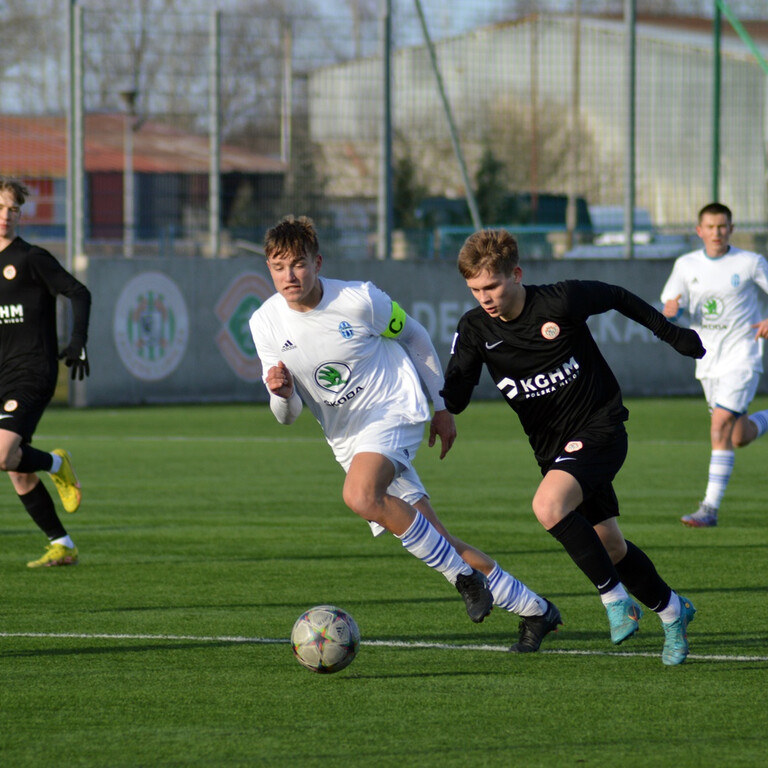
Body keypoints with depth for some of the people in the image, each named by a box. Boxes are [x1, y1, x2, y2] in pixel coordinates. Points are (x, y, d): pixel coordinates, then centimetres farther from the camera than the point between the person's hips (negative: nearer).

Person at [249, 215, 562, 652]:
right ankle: (535, 611, 17)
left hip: (395, 413, -5)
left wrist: (442, 406, 10)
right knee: (438, 544, 3)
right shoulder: (266, 324, -6)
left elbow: (414, 337, 5)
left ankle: (464, 577, -19)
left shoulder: (359, 300, -14)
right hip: (349, 441, 5)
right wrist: (282, 393, -25)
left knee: (360, 496, -34)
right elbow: (287, 415, 0)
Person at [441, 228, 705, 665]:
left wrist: (673, 334, 8)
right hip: (554, 447, 6)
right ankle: (671, 609, 35)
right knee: (609, 546, 11)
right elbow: (454, 398, -9)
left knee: (549, 506, -29)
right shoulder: (475, 330, -6)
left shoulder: (561, 302, -18)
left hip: (600, 429, -6)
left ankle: (614, 595, -12)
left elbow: (619, 299, 0)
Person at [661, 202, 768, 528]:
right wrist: (671, 310, -22)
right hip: (708, 360, 5)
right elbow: (669, 310, 3)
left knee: (721, 426, -20)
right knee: (739, 437, 15)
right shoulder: (686, 265, 2)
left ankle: (710, 509, -12)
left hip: (742, 356, -5)